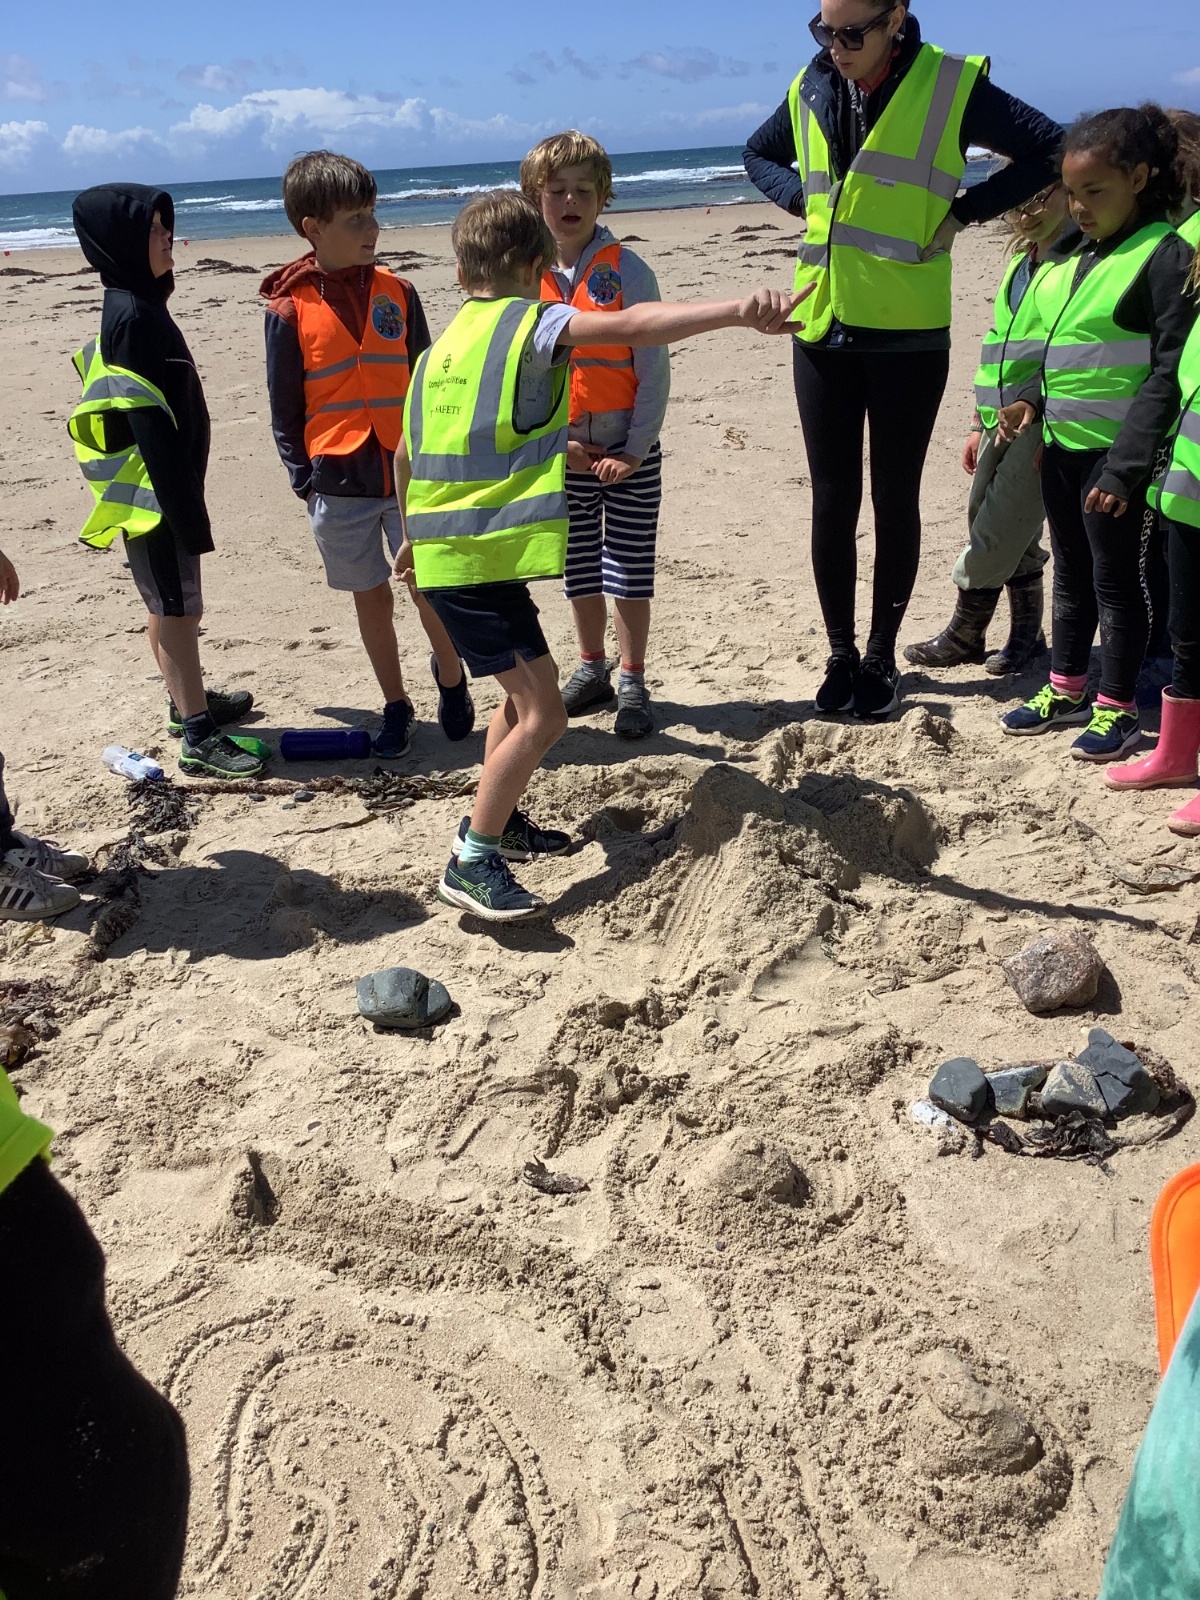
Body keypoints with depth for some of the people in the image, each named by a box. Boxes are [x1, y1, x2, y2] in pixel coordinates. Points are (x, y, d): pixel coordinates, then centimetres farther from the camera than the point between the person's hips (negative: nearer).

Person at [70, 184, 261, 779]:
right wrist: (182, 508, -24)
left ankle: (188, 700, 34)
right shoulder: (131, 316, -18)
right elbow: (148, 421, -23)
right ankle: (198, 736, 0)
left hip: (167, 486, 10)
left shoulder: (139, 307, 13)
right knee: (177, 609, -5)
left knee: (169, 607, 19)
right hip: (153, 492, -10)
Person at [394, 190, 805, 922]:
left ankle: (497, 819, 35)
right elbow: (632, 325, -23)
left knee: (528, 685, 24)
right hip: (485, 556, -9)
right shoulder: (530, 324, -6)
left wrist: (418, 532, 42)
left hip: (442, 548, 9)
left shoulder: (439, 349, 17)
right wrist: (738, 311, -34)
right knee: (543, 714, -8)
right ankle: (473, 862, -3)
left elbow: (406, 455, 27)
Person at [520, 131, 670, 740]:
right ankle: (592, 668, 31)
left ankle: (632, 682, 16)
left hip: (629, 451, -3)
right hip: (562, 454, 3)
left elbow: (654, 368, -9)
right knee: (579, 570, 14)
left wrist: (635, 449, -13)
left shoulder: (626, 271, -8)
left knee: (628, 572, 2)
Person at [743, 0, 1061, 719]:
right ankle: (841, 655, 18)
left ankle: (883, 656, 17)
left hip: (907, 334, -3)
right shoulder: (810, 90, 7)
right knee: (833, 499, 6)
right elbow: (759, 155, 26)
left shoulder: (953, 85, -6)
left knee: (895, 499, 5)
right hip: (823, 329, 4)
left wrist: (964, 210, -8)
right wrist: (801, 198, 7)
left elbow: (1053, 149, -2)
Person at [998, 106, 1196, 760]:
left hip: (1115, 453, -7)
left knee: (1115, 581, 2)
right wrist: (1032, 403, 1)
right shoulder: (1078, 257, 11)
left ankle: (1117, 708, 15)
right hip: (1062, 445, 8)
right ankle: (1065, 691, 29)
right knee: (1071, 575, 16)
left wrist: (1125, 466, -21)